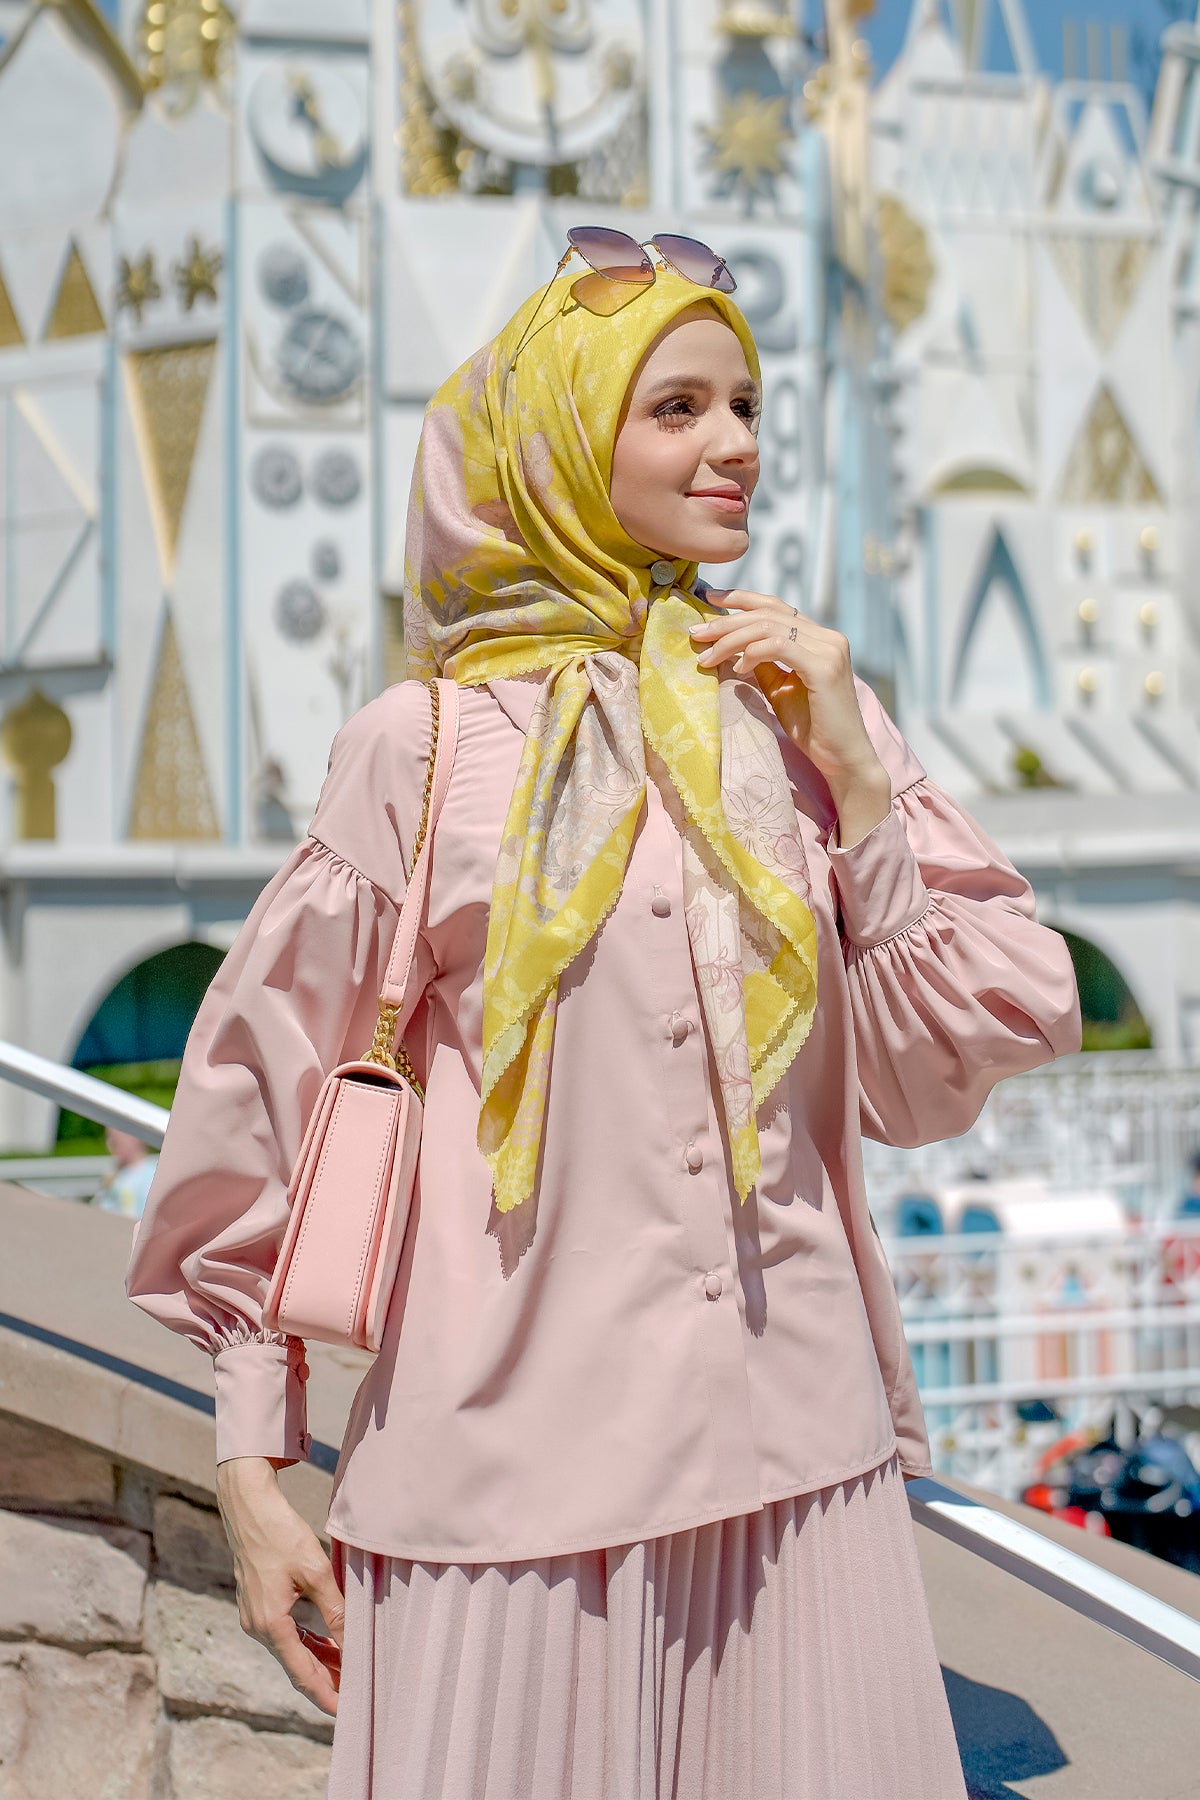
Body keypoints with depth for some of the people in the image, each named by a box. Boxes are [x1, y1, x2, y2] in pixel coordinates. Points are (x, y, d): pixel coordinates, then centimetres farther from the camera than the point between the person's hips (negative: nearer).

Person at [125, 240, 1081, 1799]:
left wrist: (857, 778, -5)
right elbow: (264, 1087, 2)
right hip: (512, 1469, -3)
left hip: (796, 1458, 3)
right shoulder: (427, 746, -2)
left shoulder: (804, 715, 6)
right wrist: (252, 1467, 1)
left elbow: (941, 1076, 4)